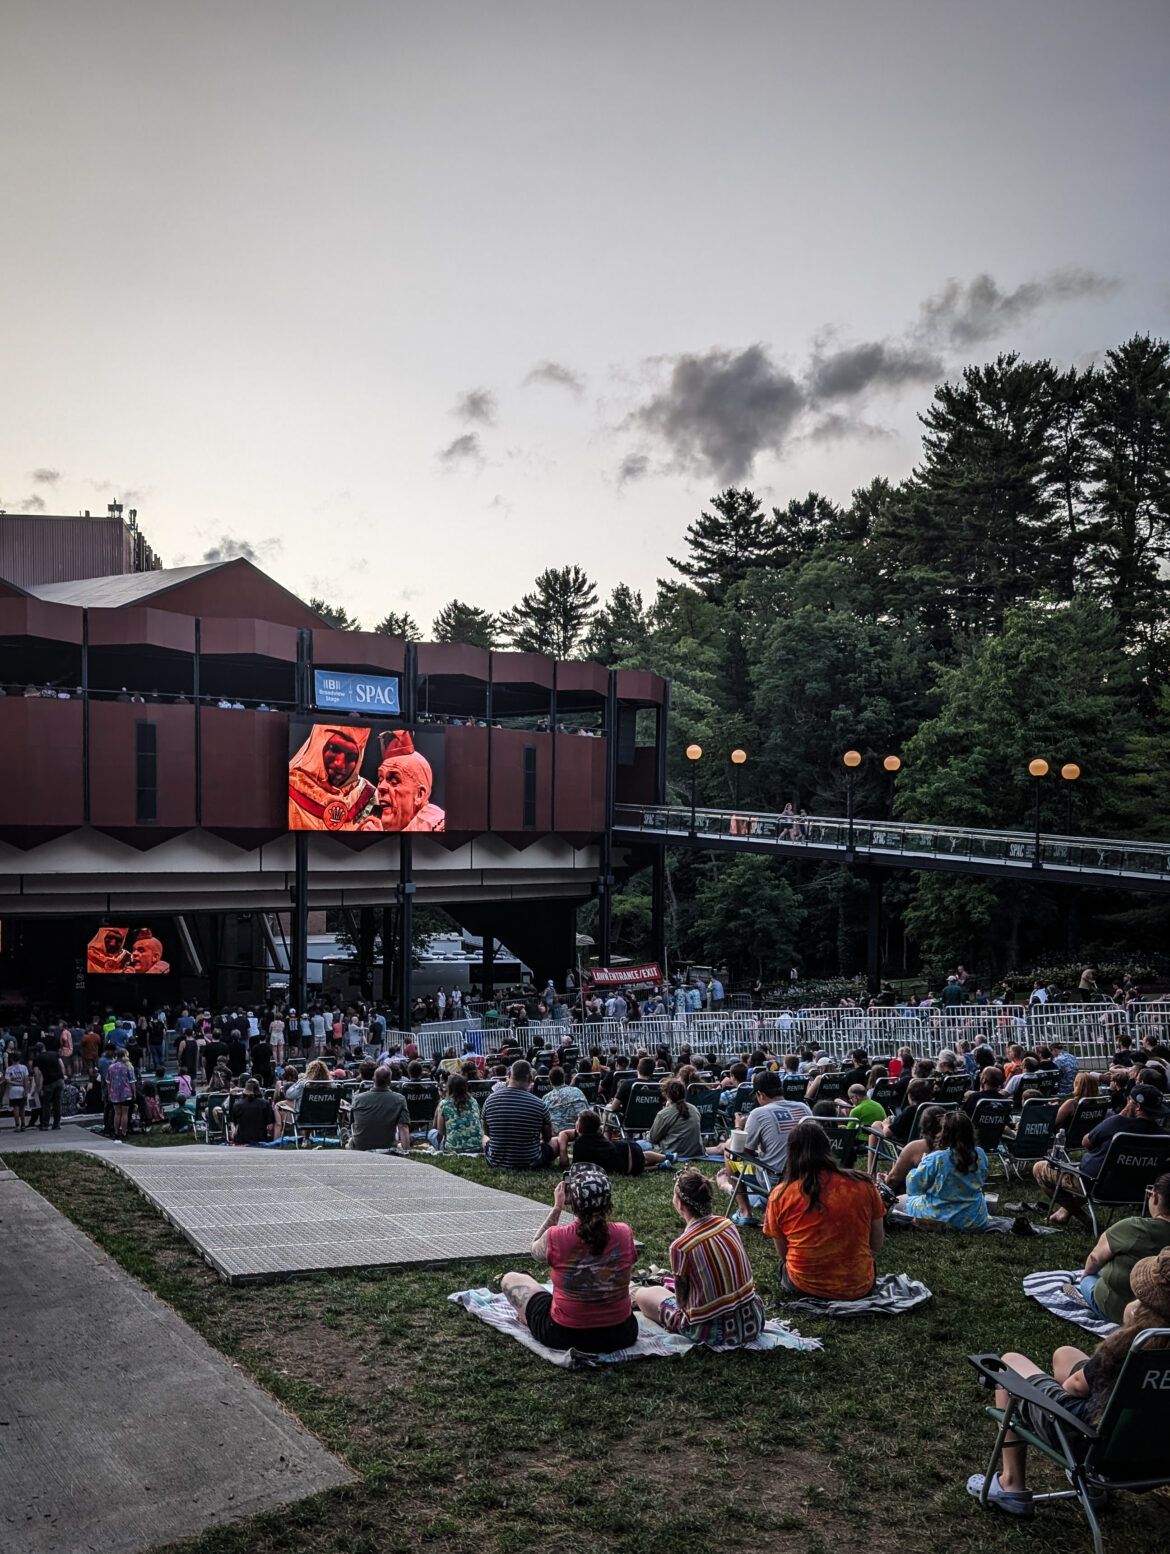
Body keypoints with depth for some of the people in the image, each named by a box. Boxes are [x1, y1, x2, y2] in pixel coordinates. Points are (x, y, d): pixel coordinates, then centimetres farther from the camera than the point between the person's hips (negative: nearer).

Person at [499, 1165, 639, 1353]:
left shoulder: (555, 1237, -20)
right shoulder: (625, 1235, -15)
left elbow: (536, 1250, 5)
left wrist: (557, 1208, 6)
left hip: (564, 1336, -2)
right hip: (620, 1336, 2)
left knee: (510, 1279, 20)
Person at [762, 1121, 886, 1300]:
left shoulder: (780, 1195, -9)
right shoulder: (863, 1184, -6)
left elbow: (783, 1253, 1)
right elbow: (876, 1246, 3)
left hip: (804, 1286, -2)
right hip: (860, 1287, 2)